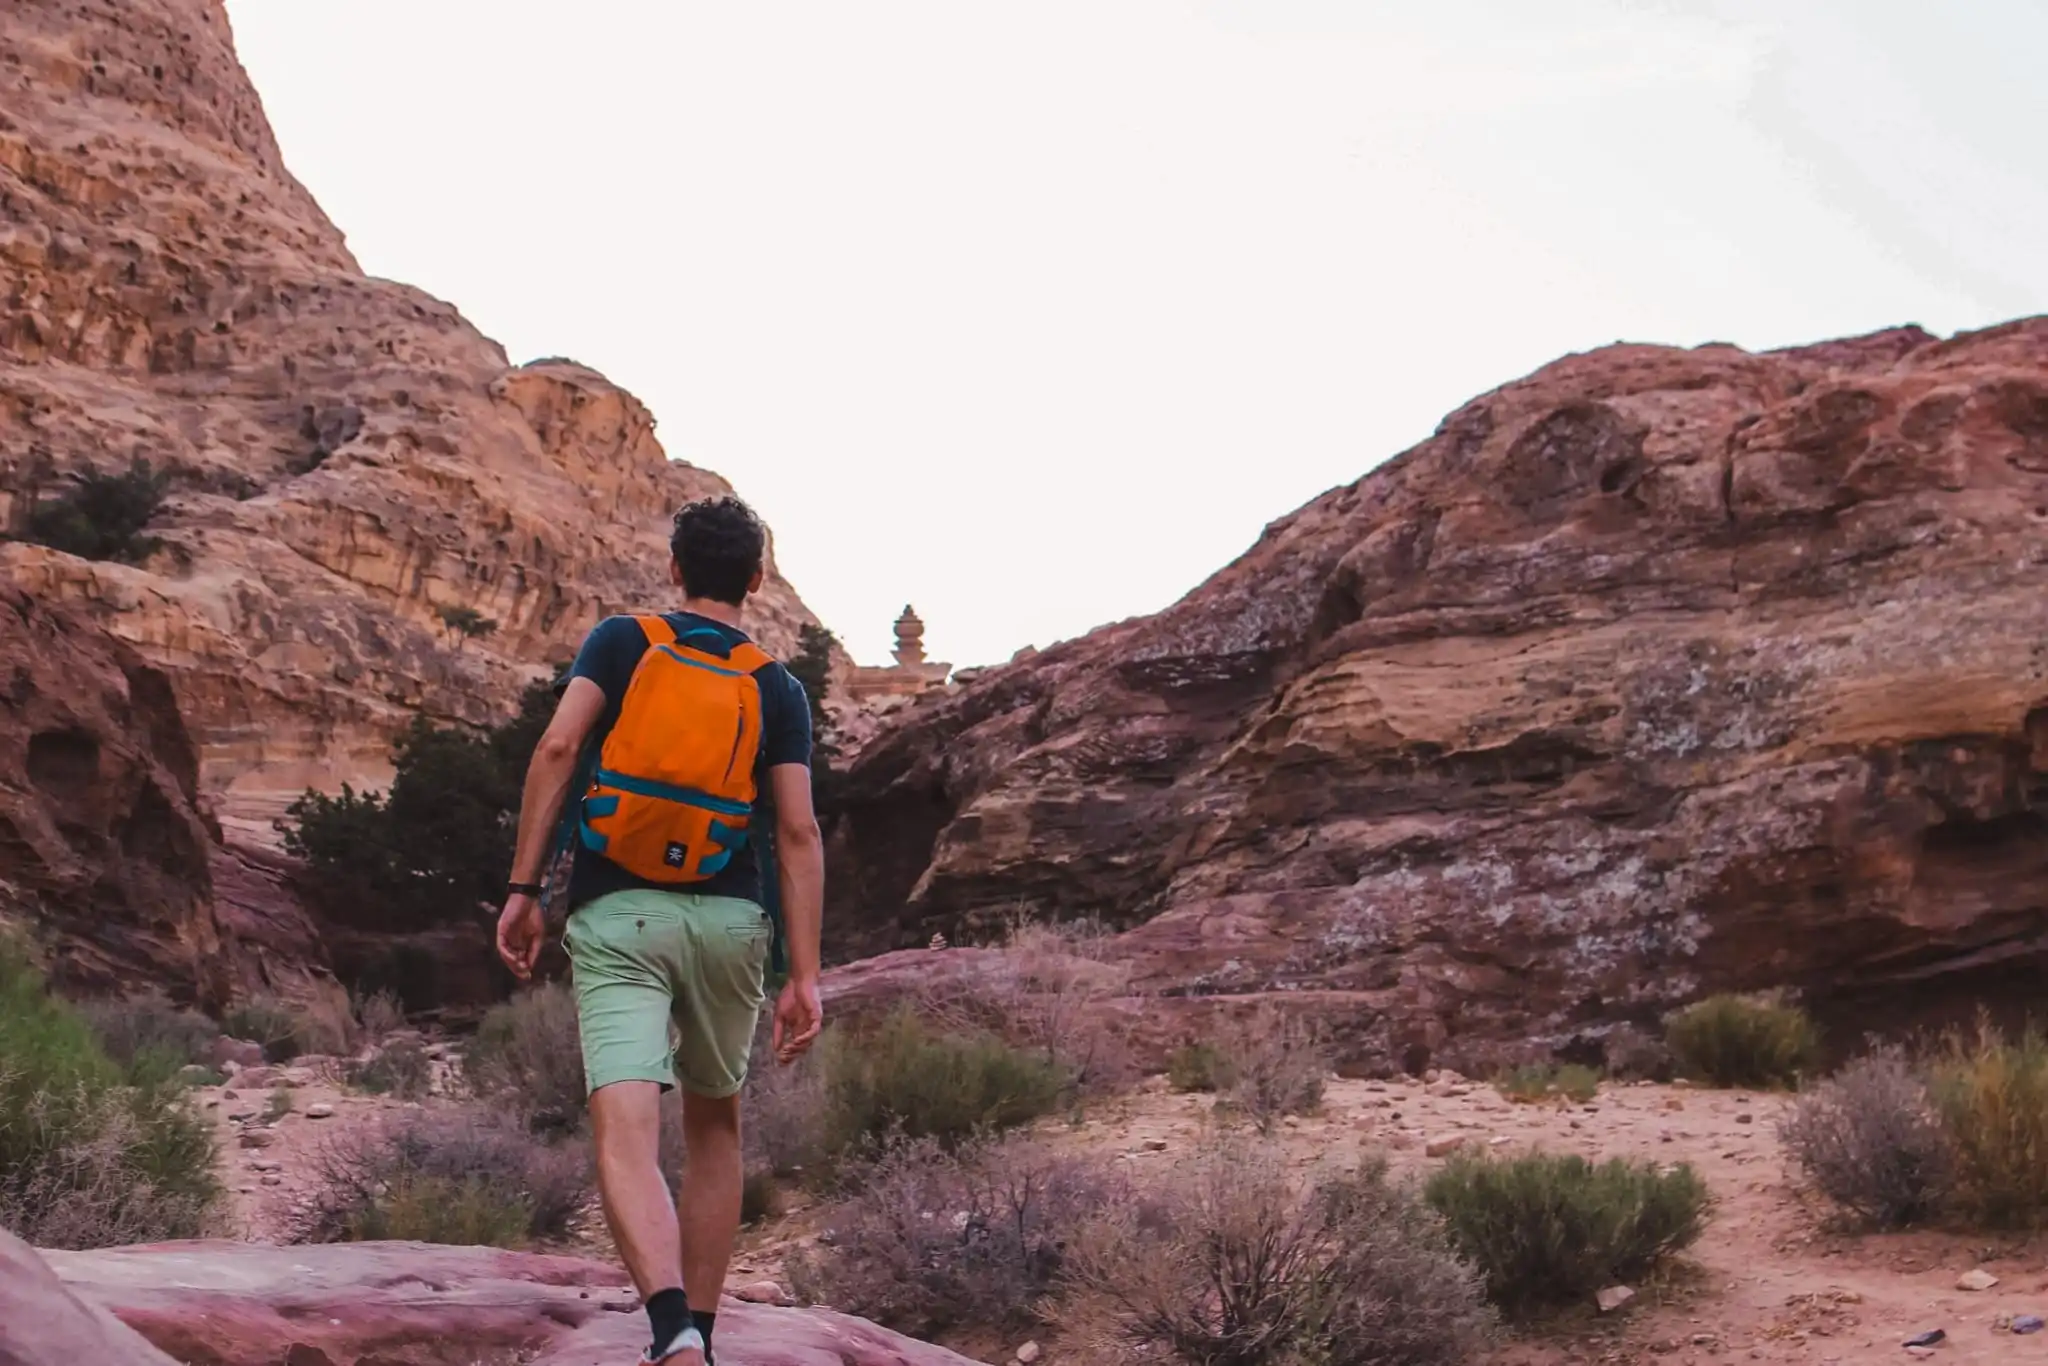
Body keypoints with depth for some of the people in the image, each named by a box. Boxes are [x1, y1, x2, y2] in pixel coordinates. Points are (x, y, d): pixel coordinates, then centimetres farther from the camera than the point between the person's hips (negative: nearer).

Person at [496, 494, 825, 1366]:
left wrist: (523, 888, -5)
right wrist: (805, 975, -2)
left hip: (615, 918, -2)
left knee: (625, 1139, -12)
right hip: (727, 921, 2)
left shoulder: (621, 641, 6)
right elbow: (798, 831, -1)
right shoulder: (776, 688, 7)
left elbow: (556, 750, -8)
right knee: (714, 1128, 21)